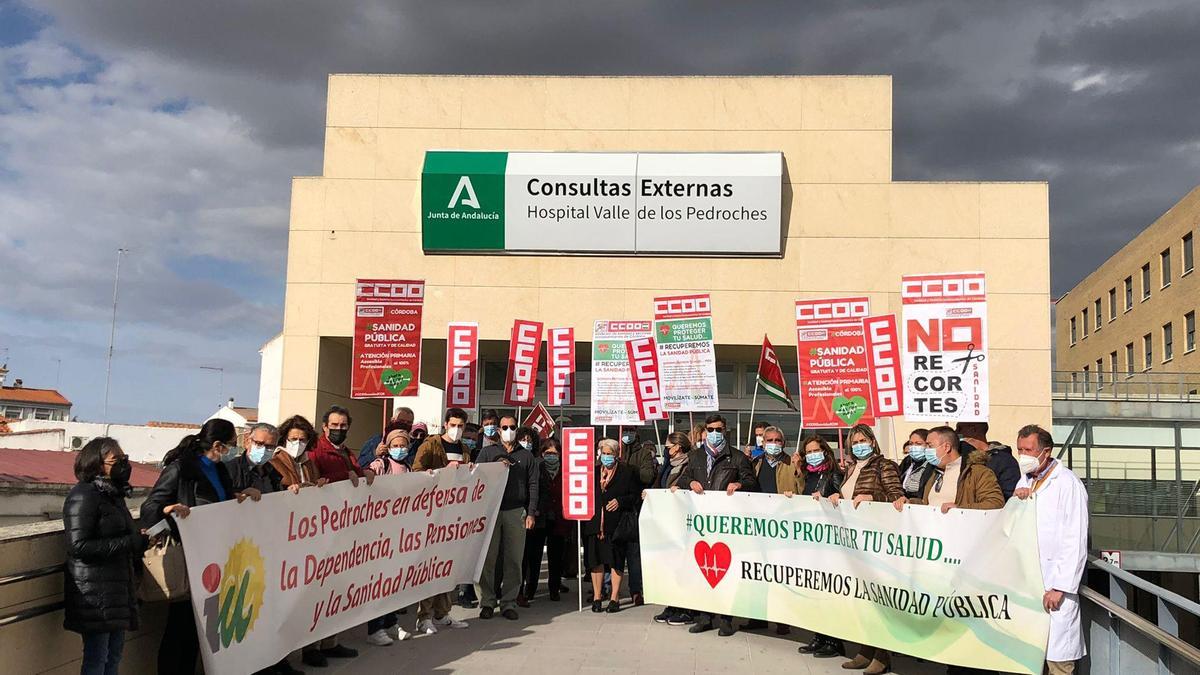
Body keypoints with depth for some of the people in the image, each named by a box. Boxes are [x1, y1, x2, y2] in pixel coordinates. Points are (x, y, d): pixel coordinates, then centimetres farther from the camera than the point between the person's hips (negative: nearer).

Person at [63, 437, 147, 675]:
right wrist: (131, 542, -22)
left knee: (115, 651, 13)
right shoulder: (83, 496, -13)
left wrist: (140, 537, 6)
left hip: (117, 588, 9)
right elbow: (79, 546, -21)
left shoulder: (112, 493, 15)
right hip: (94, 591, -9)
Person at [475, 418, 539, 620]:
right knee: (488, 558, -2)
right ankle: (487, 601, 6)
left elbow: (533, 485, 10)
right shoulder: (487, 452, 13)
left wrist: (531, 513, 1)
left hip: (516, 512, 1)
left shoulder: (526, 455, 15)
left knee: (514, 559, 1)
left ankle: (508, 603, 7)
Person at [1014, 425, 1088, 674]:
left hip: (1054, 587, -6)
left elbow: (1075, 543, -12)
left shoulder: (1068, 483, -8)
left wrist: (1059, 588, -15)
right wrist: (1015, 498, -1)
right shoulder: (1025, 481, 16)